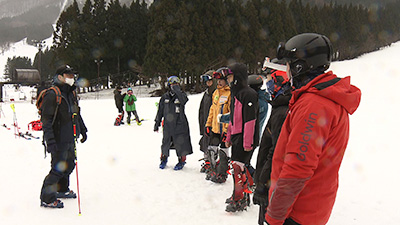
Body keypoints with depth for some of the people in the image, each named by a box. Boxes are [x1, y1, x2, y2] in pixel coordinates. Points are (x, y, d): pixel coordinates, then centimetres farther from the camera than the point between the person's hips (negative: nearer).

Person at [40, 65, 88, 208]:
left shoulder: (71, 94, 13)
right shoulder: (52, 95, -14)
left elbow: (77, 114, 26)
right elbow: (46, 119, -17)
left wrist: (82, 130, 28)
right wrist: (49, 140, -22)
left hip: (70, 139, 9)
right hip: (59, 140, -9)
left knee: (69, 164, 18)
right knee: (58, 169, -5)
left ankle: (62, 190, 37)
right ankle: (46, 198, 9)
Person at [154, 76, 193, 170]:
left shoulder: (181, 95, 0)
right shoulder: (165, 97, 7)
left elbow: (184, 100, -26)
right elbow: (160, 111, 13)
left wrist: (177, 90, -25)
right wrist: (157, 123, 12)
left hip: (179, 124, -3)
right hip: (167, 124, 3)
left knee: (180, 143, 0)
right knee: (165, 142, 10)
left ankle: (181, 160, 18)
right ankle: (164, 158, 32)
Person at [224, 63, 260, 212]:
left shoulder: (248, 94, -15)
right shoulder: (236, 93, 16)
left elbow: (250, 120, -20)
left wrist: (248, 143, -22)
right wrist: (229, 137, 21)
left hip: (245, 138, -9)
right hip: (236, 138, 9)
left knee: (238, 166, -8)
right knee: (239, 166, 14)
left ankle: (240, 201, 2)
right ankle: (241, 195, 26)